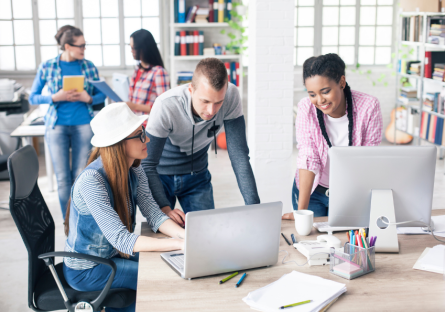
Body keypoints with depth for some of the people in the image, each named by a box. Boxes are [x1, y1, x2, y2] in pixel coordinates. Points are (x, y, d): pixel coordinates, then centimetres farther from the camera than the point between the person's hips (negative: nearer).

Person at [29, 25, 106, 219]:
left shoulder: (89, 67, 2)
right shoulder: (47, 67, -1)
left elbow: (101, 95, 10)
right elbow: (33, 98, 2)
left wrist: (88, 98, -12)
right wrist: (56, 97, -14)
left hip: (83, 125, 1)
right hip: (57, 126, -1)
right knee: (63, 178, 2)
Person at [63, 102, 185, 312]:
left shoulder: (134, 169, -5)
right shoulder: (91, 180, -30)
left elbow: (152, 213, -11)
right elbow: (120, 239, -34)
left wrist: (184, 235, -29)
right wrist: (178, 244, -40)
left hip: (114, 255, 7)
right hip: (86, 270, -7)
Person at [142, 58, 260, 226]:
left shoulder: (231, 96, -26)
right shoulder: (166, 106, -33)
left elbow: (239, 155, -23)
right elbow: (147, 165, -29)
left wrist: (254, 207, -31)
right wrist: (165, 208, -42)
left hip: (197, 176, 3)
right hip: (161, 175, -2)